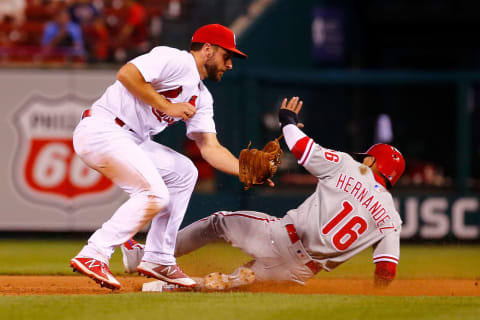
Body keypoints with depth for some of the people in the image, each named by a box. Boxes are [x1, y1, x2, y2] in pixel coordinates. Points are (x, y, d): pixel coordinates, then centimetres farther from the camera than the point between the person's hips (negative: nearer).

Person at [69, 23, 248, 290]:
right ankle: (93, 256, -17)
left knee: (183, 172, 16)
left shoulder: (202, 98, 19)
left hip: (129, 142, 10)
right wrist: (167, 107, -15)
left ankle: (158, 259, 14)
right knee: (155, 195, -17)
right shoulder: (176, 61, -8)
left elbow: (210, 148, 14)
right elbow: (126, 73, -20)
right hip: (101, 130, -10)